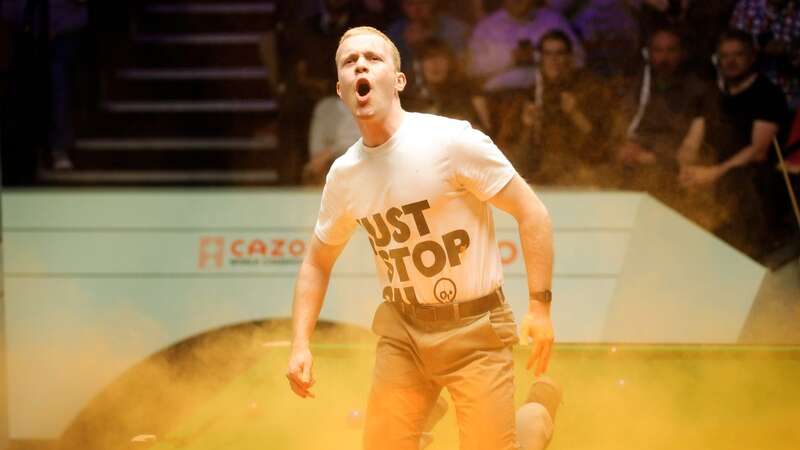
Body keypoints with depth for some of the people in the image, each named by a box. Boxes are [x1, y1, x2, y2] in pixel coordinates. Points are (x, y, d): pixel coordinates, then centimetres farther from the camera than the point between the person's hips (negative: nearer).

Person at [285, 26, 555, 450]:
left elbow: (531, 212, -11)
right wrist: (300, 344, 4)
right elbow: (317, 261, 15)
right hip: (402, 331, 5)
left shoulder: (451, 141, -15)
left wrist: (540, 305, -14)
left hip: (475, 328, -4)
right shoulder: (343, 175, 1)